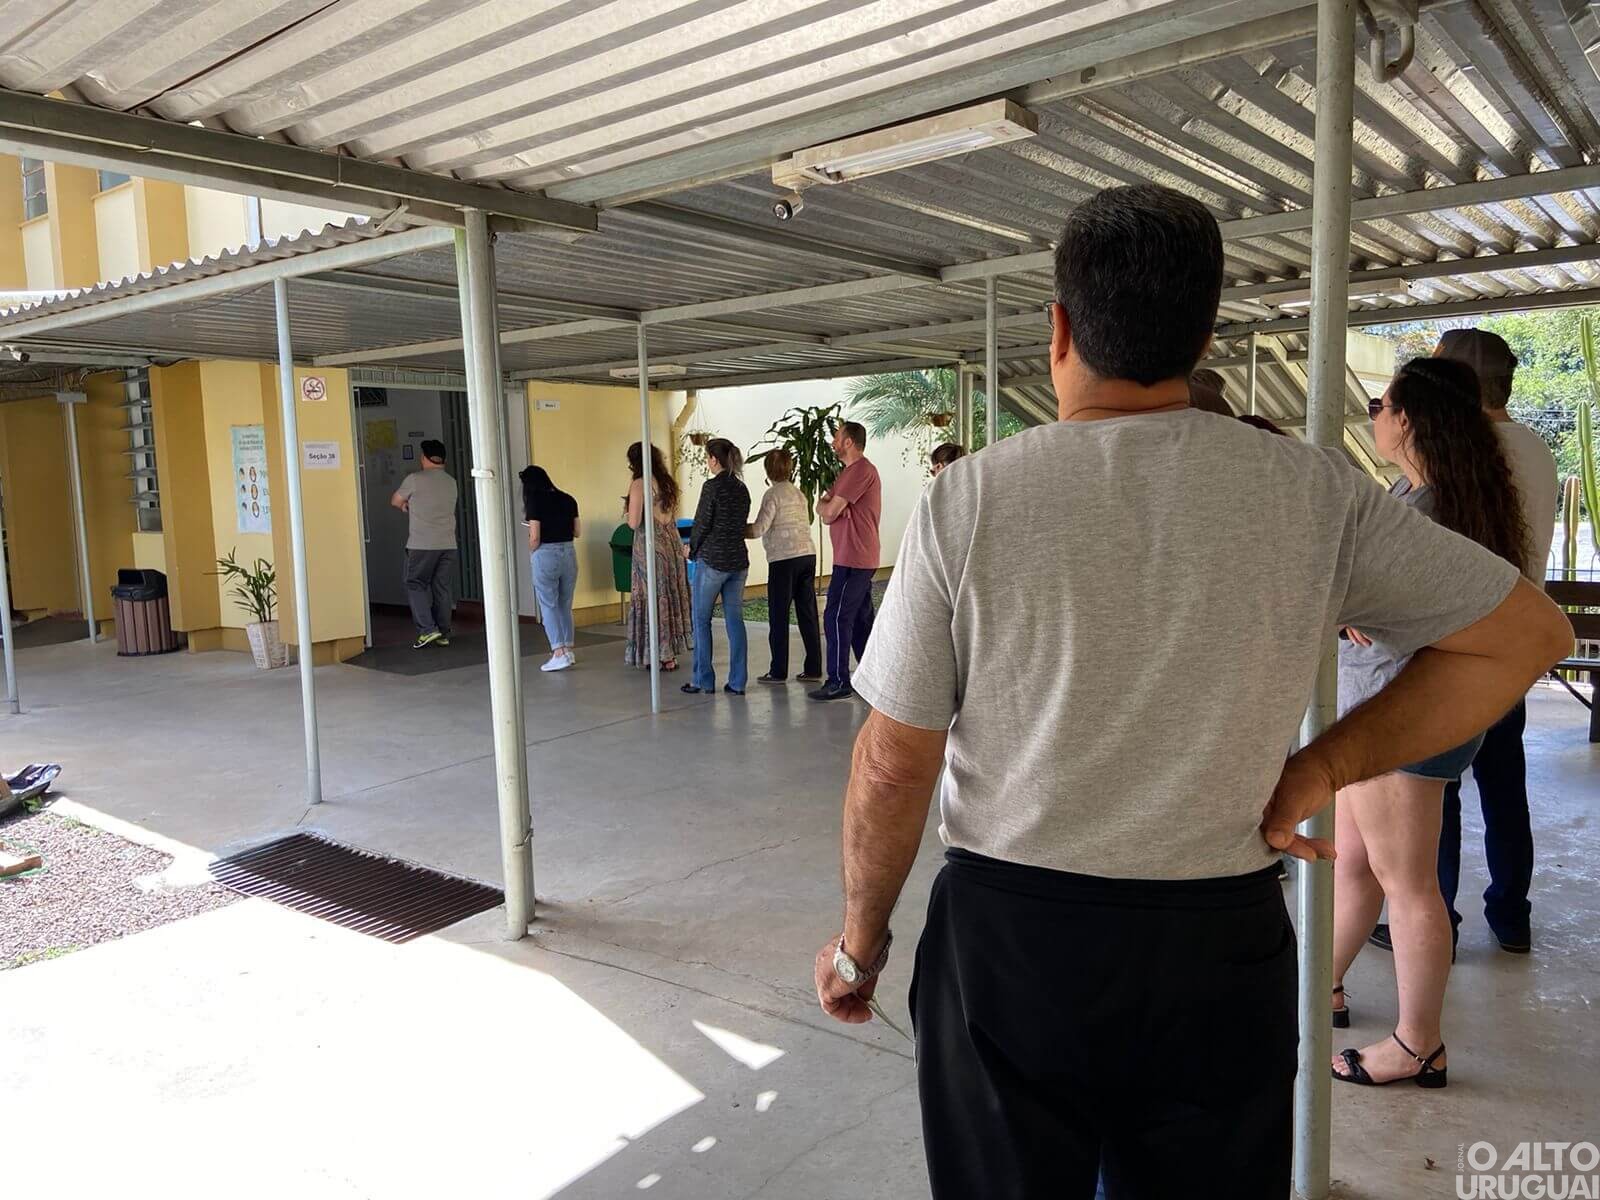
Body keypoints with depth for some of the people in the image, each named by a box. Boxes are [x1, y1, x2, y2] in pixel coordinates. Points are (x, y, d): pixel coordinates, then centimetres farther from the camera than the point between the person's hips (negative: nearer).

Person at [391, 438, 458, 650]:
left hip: (422, 545, -5)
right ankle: (443, 634, 11)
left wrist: (407, 506, 28)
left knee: (415, 585, 5)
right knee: (443, 588, 8)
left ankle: (427, 629, -7)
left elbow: (395, 501, 9)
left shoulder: (415, 479, -6)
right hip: (448, 544, 5)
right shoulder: (451, 482, 11)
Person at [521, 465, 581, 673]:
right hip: (569, 553, 5)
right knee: (565, 605, 15)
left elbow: (535, 537, -12)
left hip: (546, 555, -5)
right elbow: (577, 532, 9)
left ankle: (559, 653, -4)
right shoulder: (568, 500, 7)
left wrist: (530, 557, 5)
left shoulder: (535, 502, -8)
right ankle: (570, 650, 18)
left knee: (549, 605, 2)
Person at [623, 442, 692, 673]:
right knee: (672, 595, 12)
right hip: (672, 543, 7)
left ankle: (658, 656, 4)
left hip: (650, 545, -6)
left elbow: (634, 523, -14)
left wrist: (627, 509, 5)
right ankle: (671, 654, 17)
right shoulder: (668, 482, 9)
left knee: (652, 597, 1)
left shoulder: (639, 485, -11)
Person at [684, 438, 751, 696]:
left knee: (701, 620, 5)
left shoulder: (712, 486, -12)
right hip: (738, 560, 6)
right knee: (735, 620, 7)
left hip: (712, 559, -6)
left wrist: (692, 549, 7)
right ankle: (737, 682, 8)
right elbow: (743, 524, 12)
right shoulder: (742, 488, 8)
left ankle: (703, 680, 8)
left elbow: (702, 524, -10)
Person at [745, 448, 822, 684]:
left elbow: (758, 529, -15)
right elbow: (804, 524, 12)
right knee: (808, 614, 9)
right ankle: (813, 669, 12)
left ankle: (778, 672, 7)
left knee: (778, 616, 2)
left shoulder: (773, 493, -8)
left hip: (784, 560, -7)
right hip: (807, 556, 7)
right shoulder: (799, 493, 13)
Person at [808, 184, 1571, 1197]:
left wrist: (861, 943, 6)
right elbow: (1530, 632, 5)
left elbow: (893, 767, -9)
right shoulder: (1315, 493, -6)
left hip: (1007, 936, -1)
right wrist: (1319, 770, 2)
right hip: (1223, 950, 2)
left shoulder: (964, 504, -12)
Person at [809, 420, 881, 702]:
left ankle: (839, 682, -6)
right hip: (861, 559, 10)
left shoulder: (860, 470, -15)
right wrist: (828, 504, -8)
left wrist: (824, 504, 4)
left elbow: (828, 513, -17)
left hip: (853, 560, -10)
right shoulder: (852, 471, 21)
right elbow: (824, 510, 15)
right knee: (860, 619, 13)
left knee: (836, 618, -8)